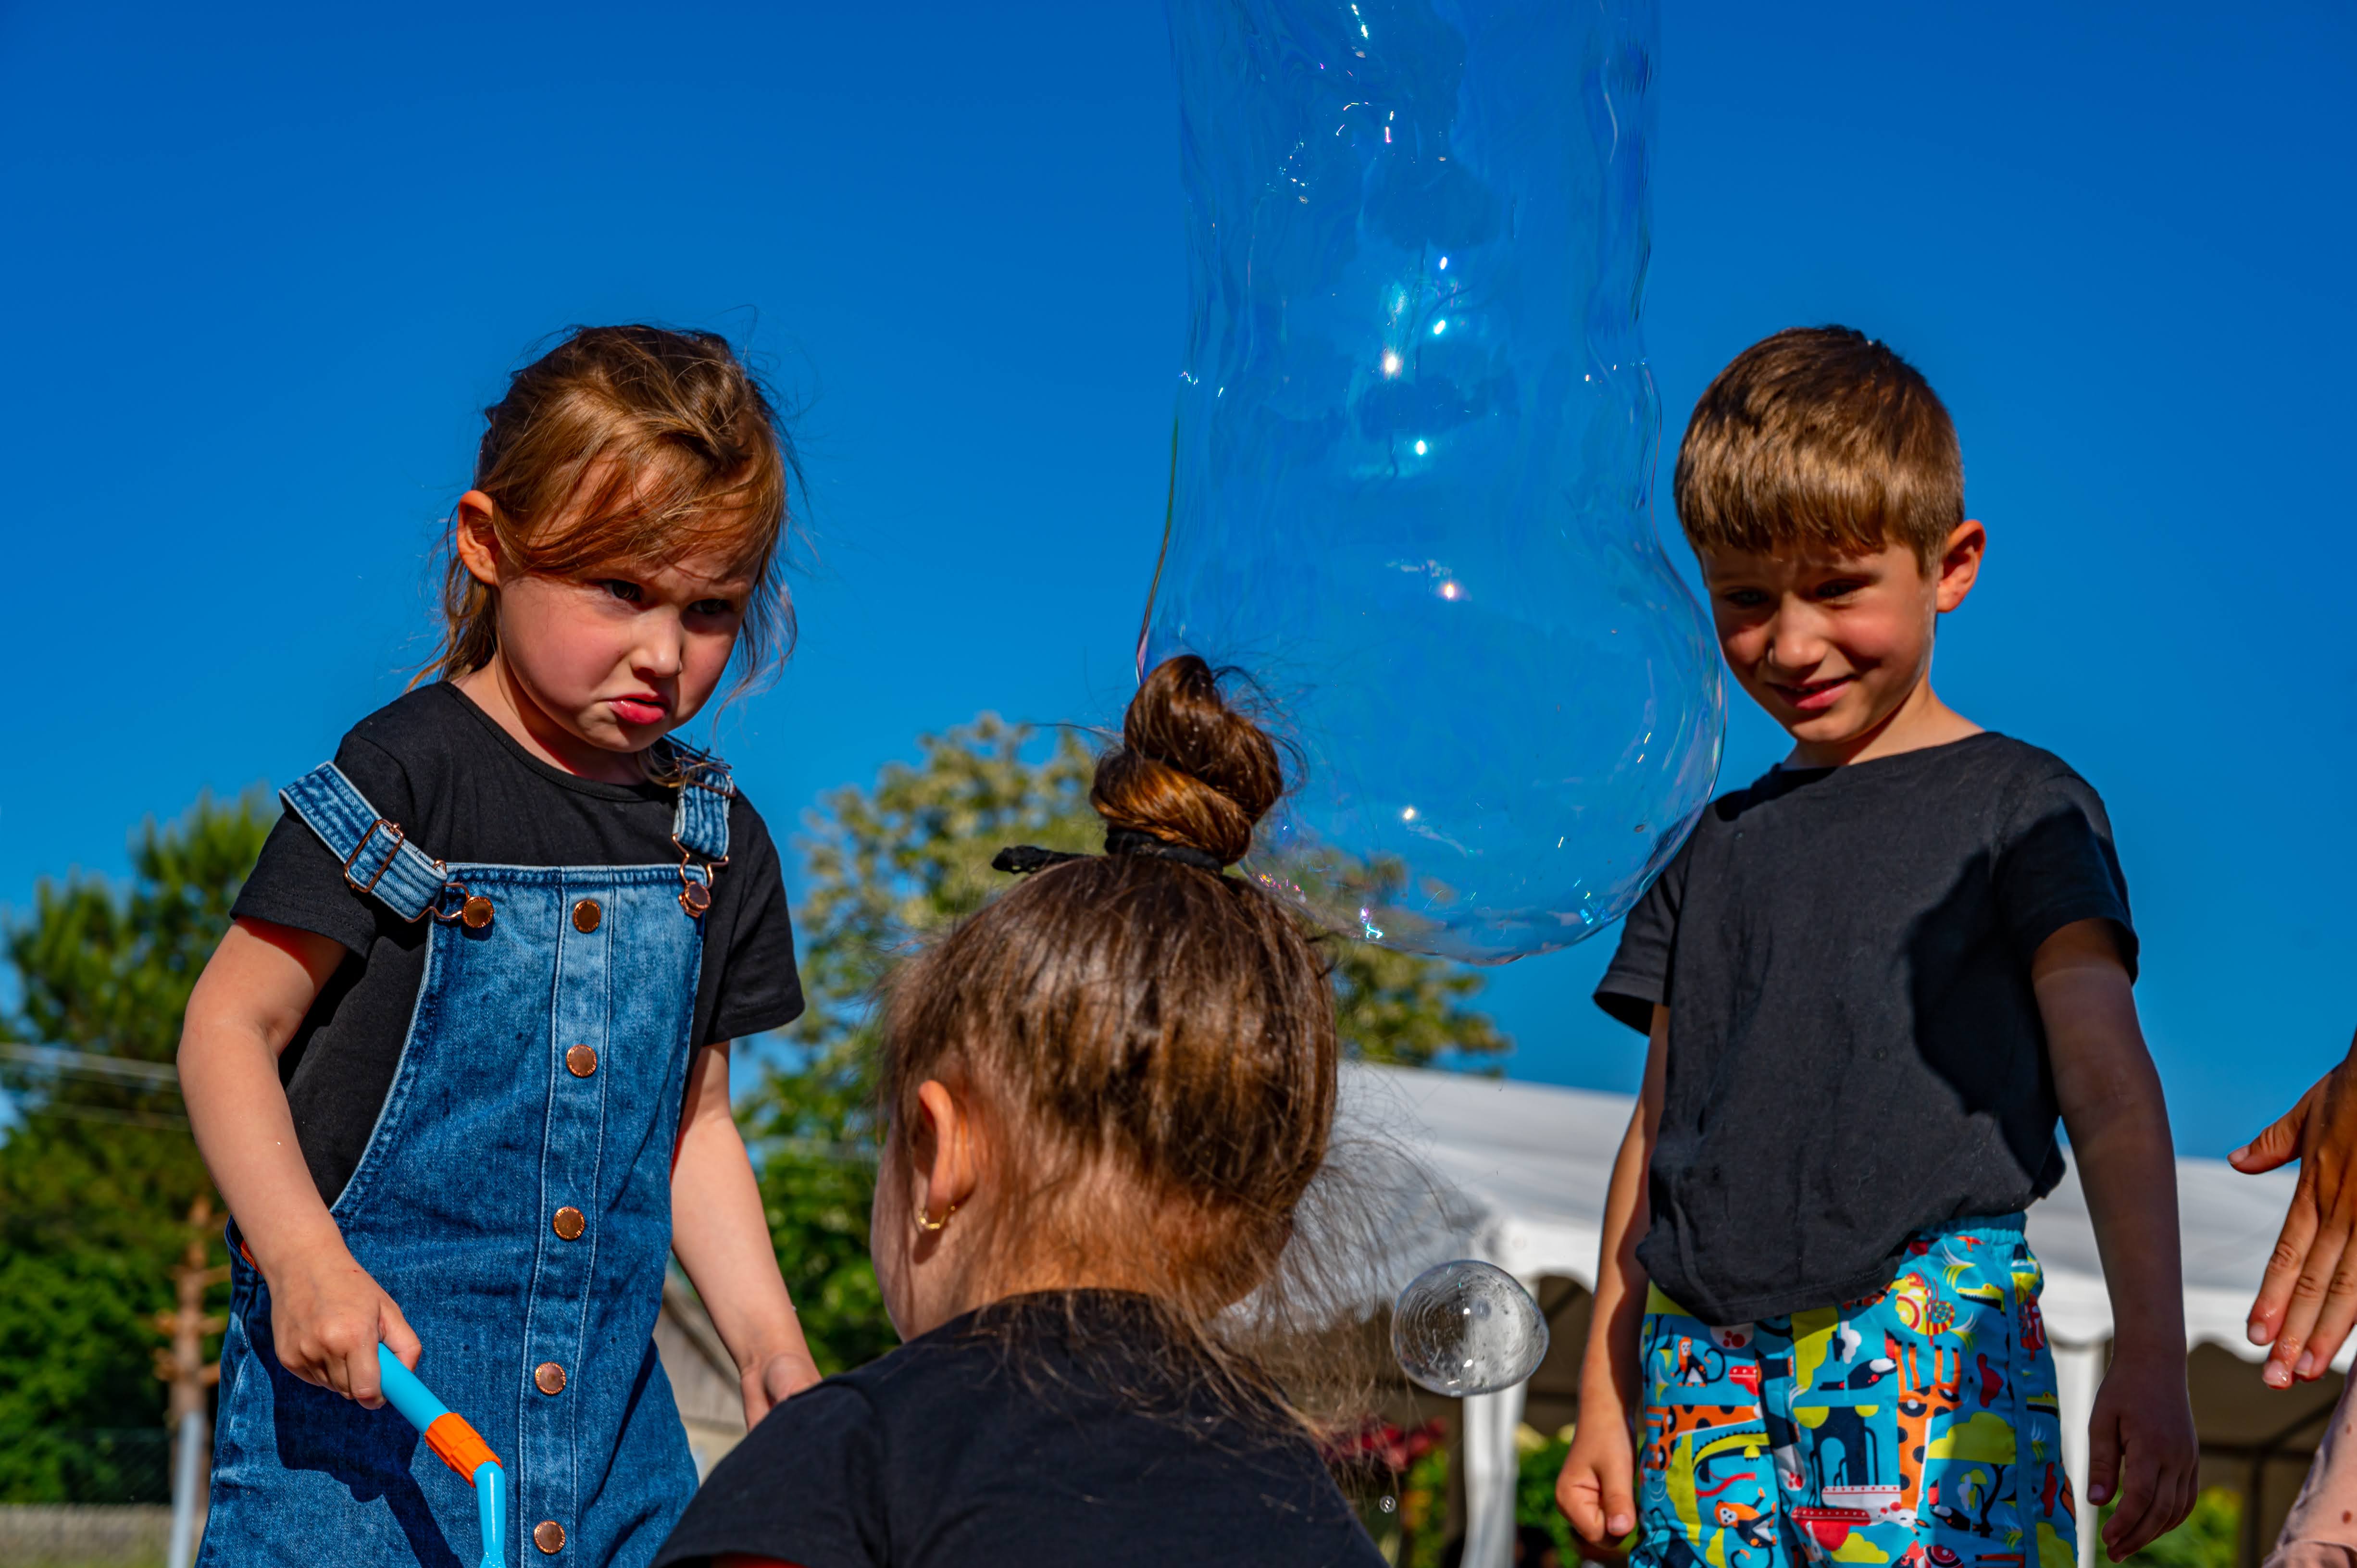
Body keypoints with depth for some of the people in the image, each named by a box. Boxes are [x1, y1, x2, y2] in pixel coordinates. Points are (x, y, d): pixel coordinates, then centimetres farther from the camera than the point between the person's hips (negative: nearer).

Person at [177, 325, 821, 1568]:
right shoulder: (407, 779, -8)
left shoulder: (717, 845, 8)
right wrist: (305, 1258, -22)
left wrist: (767, 1339, 6)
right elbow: (230, 1026, -8)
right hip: (361, 1377, -4)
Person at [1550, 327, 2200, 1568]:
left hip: (1929, 1337, -4)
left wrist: (2151, 1348, -16)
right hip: (1703, 1362, 4)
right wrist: (1603, 1402, 15)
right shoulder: (1717, 846, 18)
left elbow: (2108, 1081, -4)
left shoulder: (2019, 805, 5)